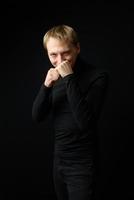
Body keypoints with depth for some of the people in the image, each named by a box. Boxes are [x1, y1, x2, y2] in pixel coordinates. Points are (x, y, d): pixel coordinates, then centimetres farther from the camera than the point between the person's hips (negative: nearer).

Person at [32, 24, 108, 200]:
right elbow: (37, 117, -1)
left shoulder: (97, 76, -16)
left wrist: (70, 79, -28)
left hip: (81, 165, -6)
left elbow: (85, 122, -26)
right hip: (58, 159, 6)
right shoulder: (56, 76, 3)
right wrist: (47, 85, -17)